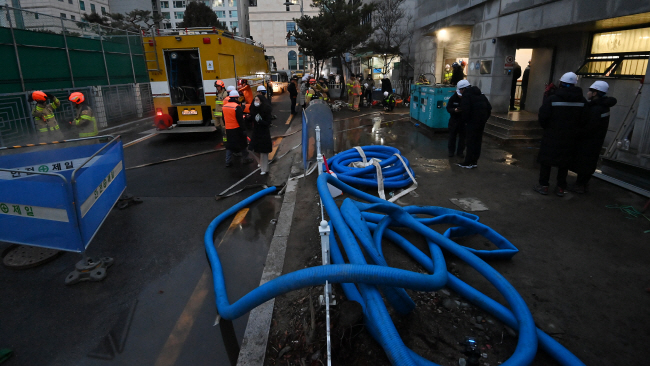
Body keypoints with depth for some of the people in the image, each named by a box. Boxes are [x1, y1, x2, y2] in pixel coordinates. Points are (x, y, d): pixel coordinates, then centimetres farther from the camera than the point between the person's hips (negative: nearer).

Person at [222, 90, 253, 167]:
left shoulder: (224, 106, 6)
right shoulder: (237, 107, -17)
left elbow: (224, 118, 14)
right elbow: (240, 120, -18)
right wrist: (243, 129, -13)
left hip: (228, 129, 6)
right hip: (237, 129, -6)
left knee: (229, 145, 12)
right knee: (242, 143, 9)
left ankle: (228, 162, 11)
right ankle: (245, 159, 19)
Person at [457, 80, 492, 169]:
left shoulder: (466, 96, -10)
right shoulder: (480, 94, 17)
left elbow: (465, 111, -20)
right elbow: (489, 107, 16)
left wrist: (464, 121, -7)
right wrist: (485, 118, 17)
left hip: (472, 122, -8)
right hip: (482, 121, 8)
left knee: (470, 142, -4)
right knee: (478, 141, 14)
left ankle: (469, 163, -3)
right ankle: (474, 161, 20)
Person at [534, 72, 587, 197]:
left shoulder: (552, 99, -14)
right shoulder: (582, 101, -1)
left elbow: (543, 117, -14)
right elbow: (583, 121, 0)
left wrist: (546, 127, 6)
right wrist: (572, 128, 18)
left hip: (551, 135, -3)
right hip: (569, 137, 4)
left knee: (546, 159, 7)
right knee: (564, 162, 13)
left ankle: (543, 186, 9)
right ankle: (561, 187, 18)